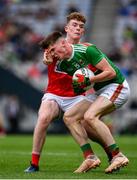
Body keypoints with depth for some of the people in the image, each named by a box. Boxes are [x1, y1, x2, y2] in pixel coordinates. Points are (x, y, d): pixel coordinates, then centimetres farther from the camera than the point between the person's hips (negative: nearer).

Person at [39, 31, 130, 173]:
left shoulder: (87, 50, -22)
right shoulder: (62, 65, 2)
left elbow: (111, 72, -22)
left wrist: (88, 80, -26)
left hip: (117, 87, -9)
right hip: (100, 91, 9)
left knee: (90, 116, -24)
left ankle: (118, 156, -25)